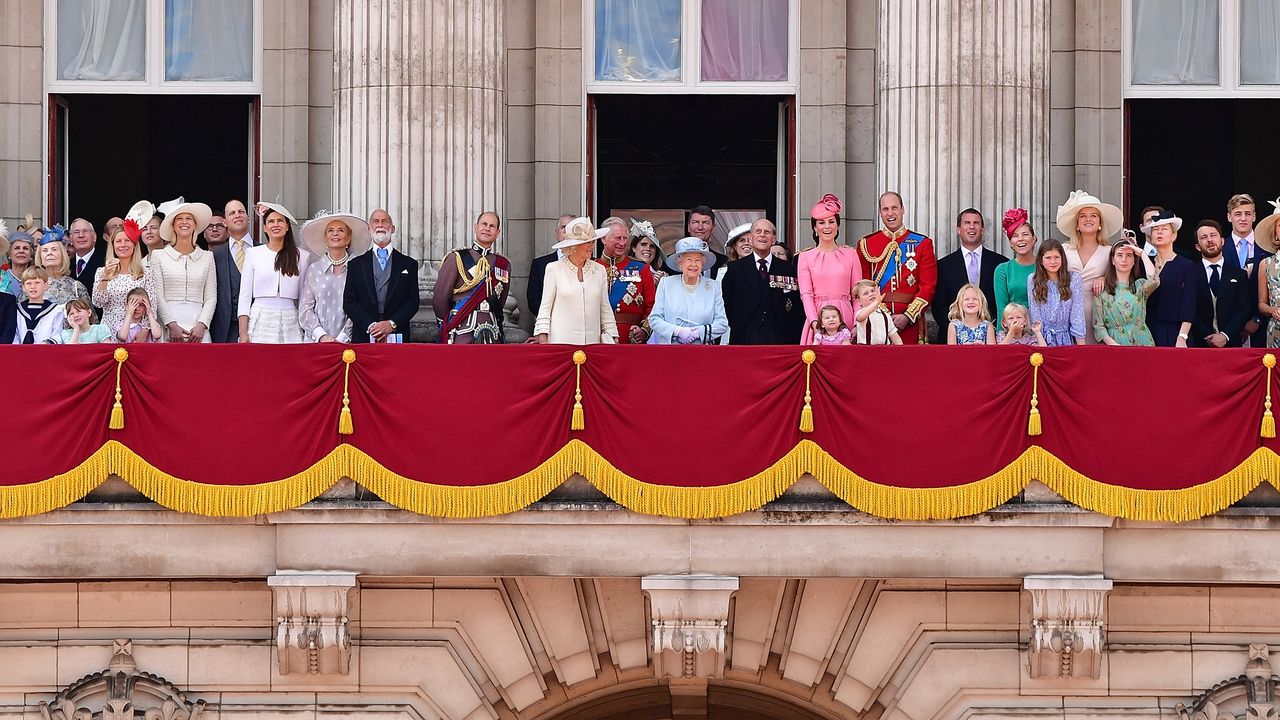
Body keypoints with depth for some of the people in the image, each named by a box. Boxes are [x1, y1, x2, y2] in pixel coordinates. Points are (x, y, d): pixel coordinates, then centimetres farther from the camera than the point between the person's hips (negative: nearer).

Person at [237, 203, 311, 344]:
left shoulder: (302, 256, 8)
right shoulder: (253, 254, 7)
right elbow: (244, 296, 5)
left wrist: (307, 332, 5)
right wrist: (243, 333, -3)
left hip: (289, 322, 0)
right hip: (259, 323, 0)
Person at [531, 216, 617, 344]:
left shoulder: (599, 270, 11)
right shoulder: (554, 269, 3)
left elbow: (605, 310, 14)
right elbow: (545, 308, 3)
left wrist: (612, 340, 9)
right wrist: (543, 340, -4)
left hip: (592, 342, 3)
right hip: (560, 341, -2)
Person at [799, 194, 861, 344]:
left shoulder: (850, 254, 9)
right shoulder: (805, 257, 7)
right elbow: (806, 294, -2)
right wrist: (814, 321, -17)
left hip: (845, 317, 1)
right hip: (817, 317, -1)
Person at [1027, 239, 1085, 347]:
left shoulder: (1074, 279, 0)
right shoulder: (1032, 280, 2)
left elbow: (1077, 313, -4)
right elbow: (1035, 313, -1)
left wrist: (1081, 345, -9)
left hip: (1067, 339, 0)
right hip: (1043, 338, 0)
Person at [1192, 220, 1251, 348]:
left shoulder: (1239, 274, 9)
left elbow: (1244, 310, 1)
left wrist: (1225, 336, -13)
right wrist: (1208, 338, -14)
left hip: (1231, 343, 1)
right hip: (1200, 345, -1)